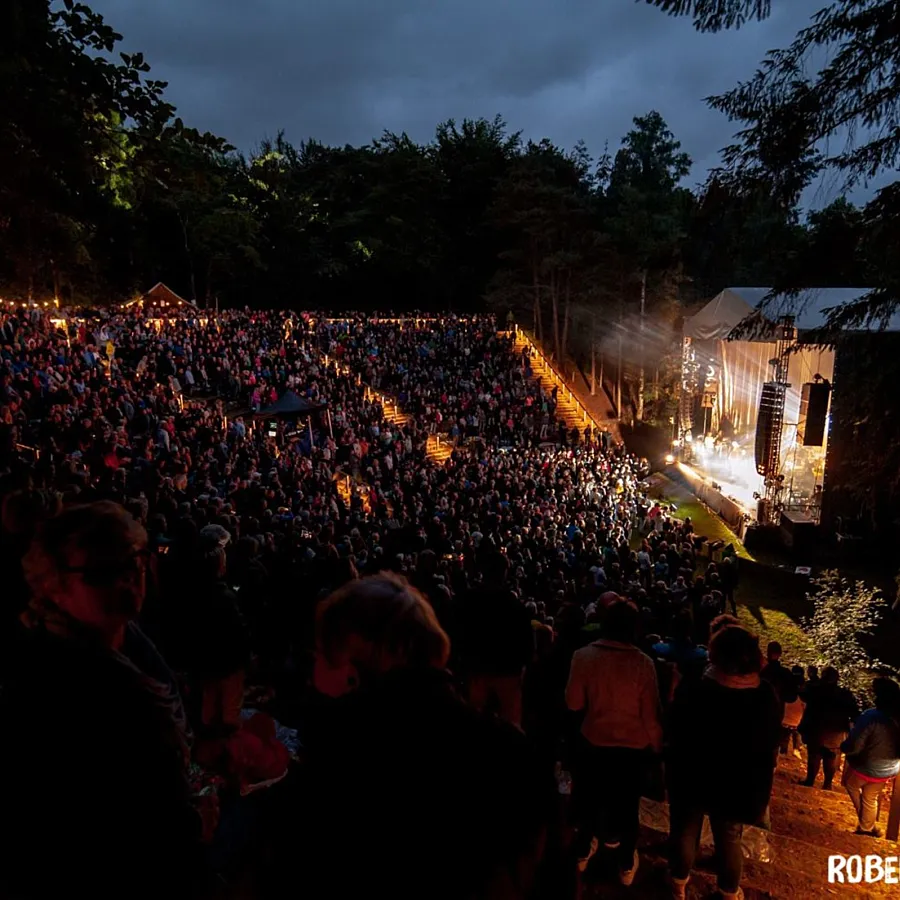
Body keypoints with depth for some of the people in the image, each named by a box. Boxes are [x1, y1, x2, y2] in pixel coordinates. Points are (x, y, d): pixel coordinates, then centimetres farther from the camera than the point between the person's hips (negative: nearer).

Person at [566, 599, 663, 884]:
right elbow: (650, 713, -13)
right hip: (634, 747, -1)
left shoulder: (583, 656, -18)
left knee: (590, 800, 25)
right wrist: (657, 745, 4)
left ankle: (583, 853, 45)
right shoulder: (643, 663, -21)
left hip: (594, 743, 1)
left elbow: (573, 703, -10)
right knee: (628, 804, 22)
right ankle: (626, 865, 40)